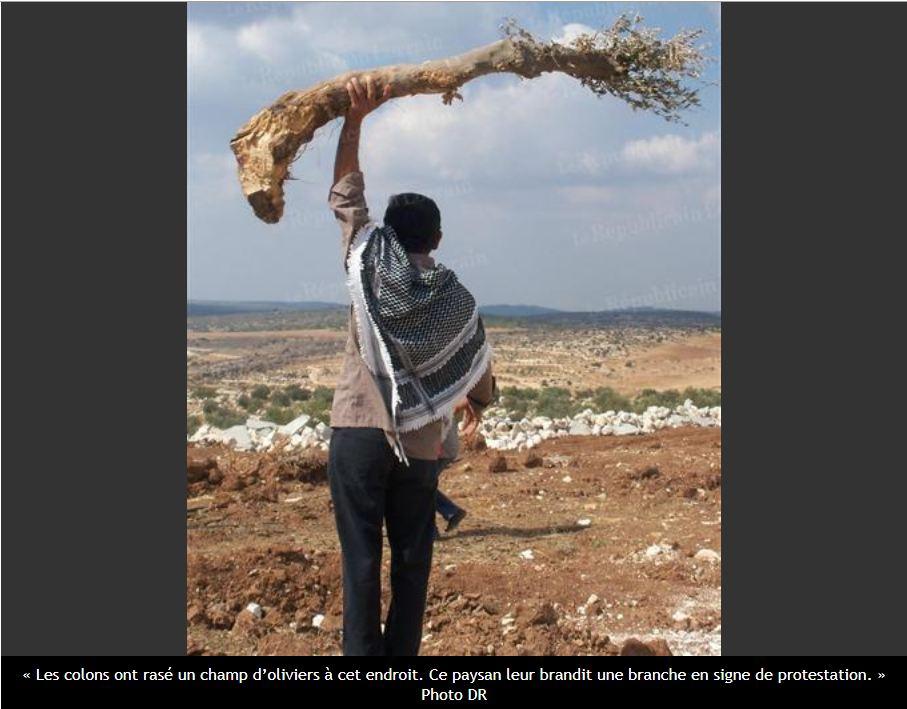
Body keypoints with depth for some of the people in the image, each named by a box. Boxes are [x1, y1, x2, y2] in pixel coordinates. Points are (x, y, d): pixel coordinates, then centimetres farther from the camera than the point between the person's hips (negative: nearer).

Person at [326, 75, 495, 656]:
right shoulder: (458, 301, 2)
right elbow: (480, 366, 15)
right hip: (419, 445, 1)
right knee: (412, 562, 9)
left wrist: (355, 117, 5)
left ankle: (363, 654, -3)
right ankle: (402, 654, 11)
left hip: (357, 434, -1)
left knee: (361, 559, 0)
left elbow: (345, 193, 6)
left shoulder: (369, 266, -1)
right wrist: (478, 401, 37)